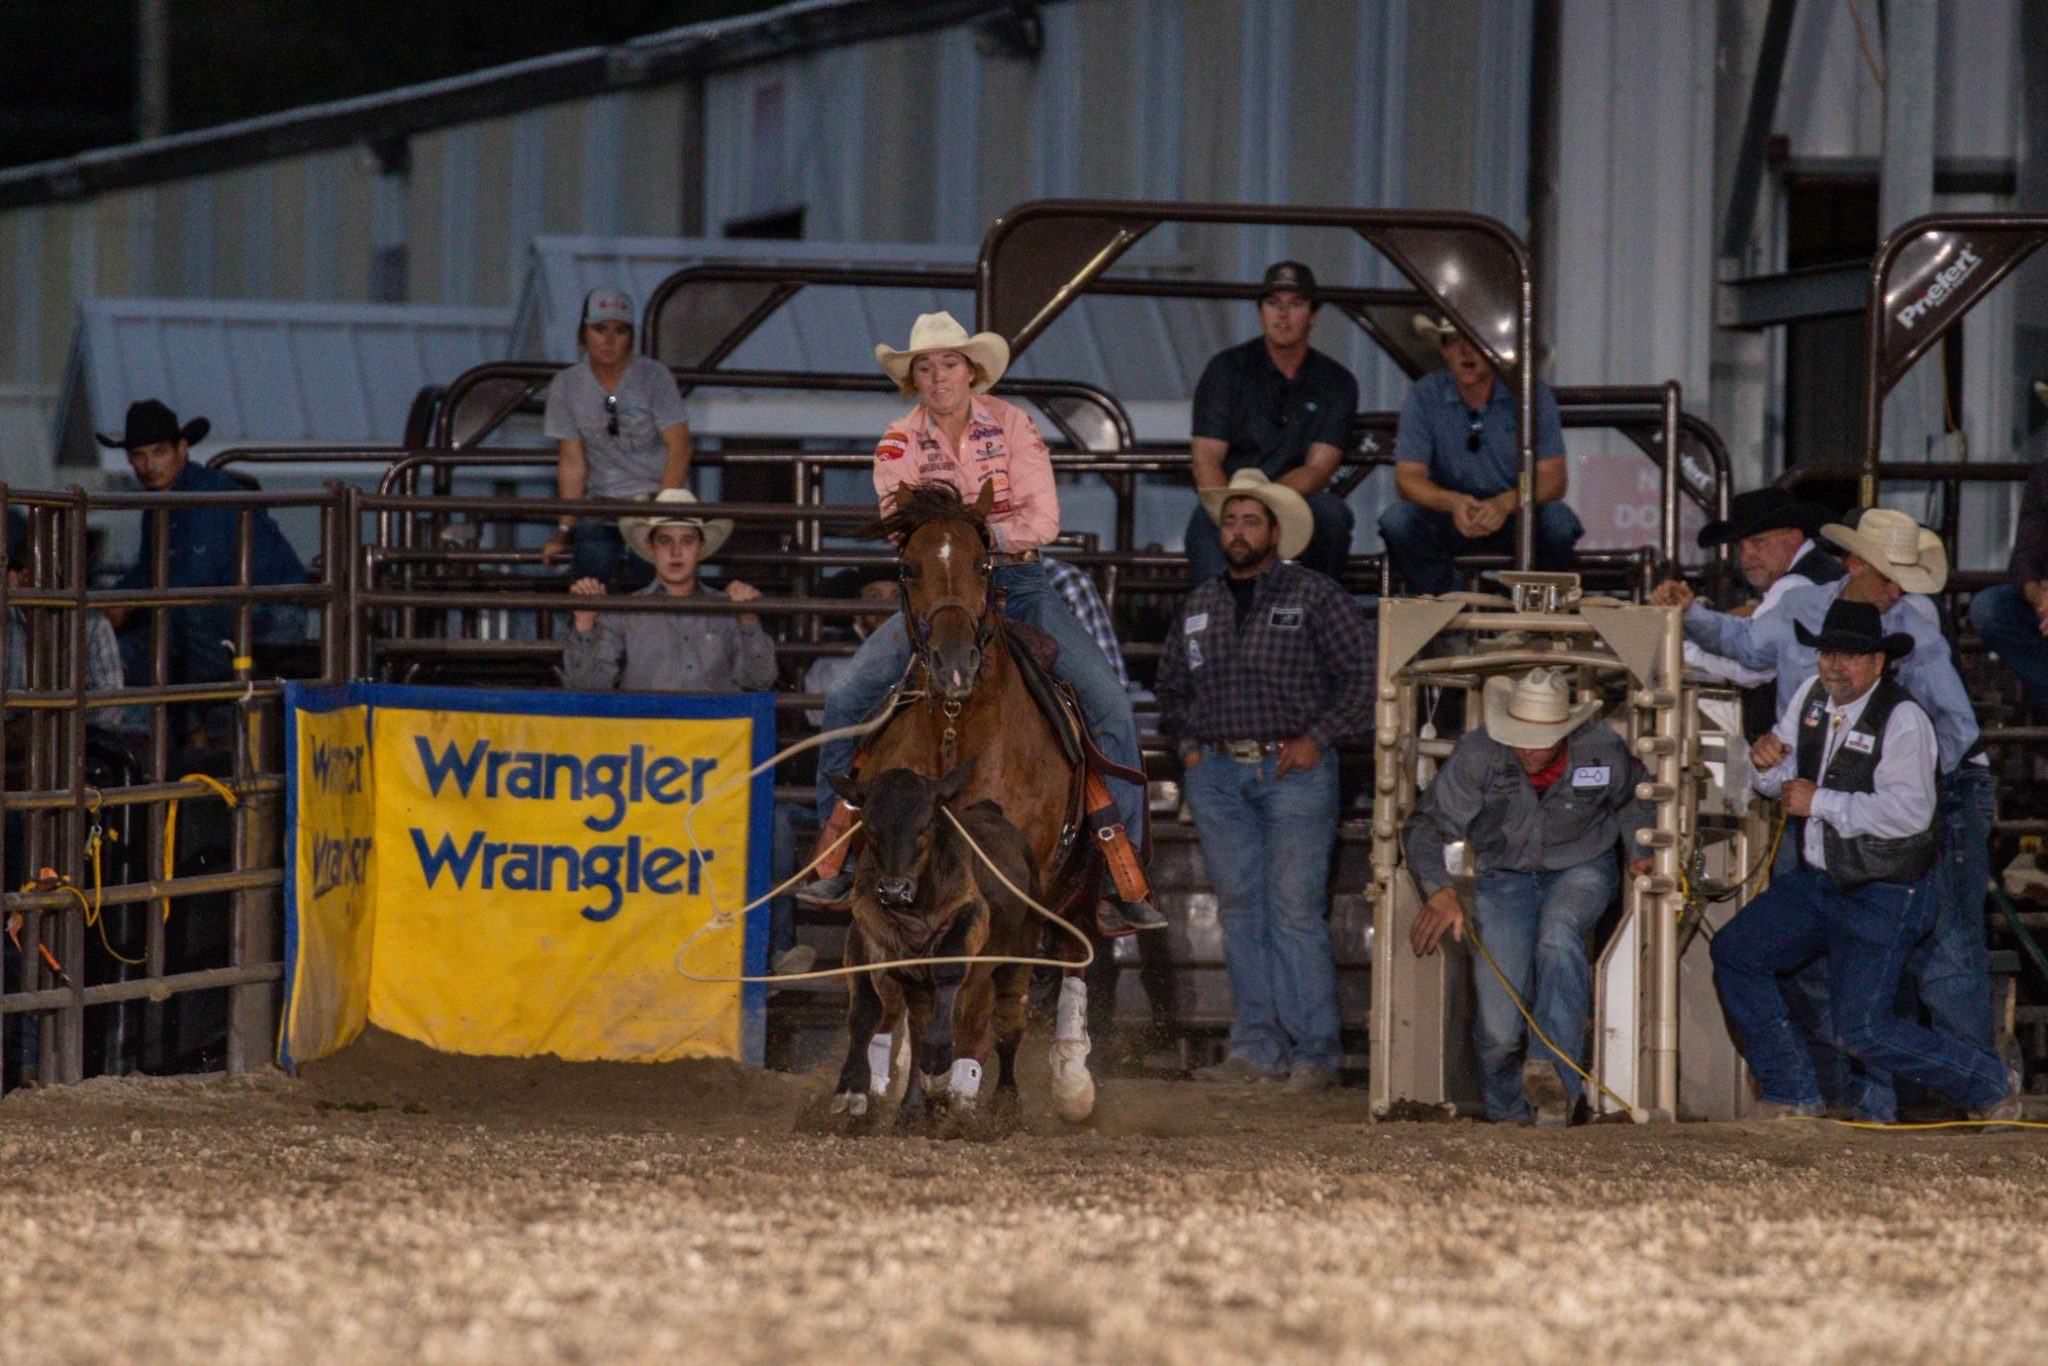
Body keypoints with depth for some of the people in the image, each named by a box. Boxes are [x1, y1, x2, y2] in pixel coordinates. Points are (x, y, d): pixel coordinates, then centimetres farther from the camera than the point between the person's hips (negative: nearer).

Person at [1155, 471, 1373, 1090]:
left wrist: (1317, 739, -9)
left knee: (1296, 912, -8)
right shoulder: (1199, 604, 15)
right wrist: (1185, 742, 11)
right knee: (1239, 912, 5)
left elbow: (1359, 675, -3)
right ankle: (1256, 1049, 8)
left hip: (1293, 768, -5)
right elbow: (1173, 683, 26)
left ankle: (1313, 1050, -5)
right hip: (1217, 772, 5)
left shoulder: (1315, 597, 0)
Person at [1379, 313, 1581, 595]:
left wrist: (1505, 504, -36)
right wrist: (1452, 502, -34)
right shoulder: (1424, 397, -7)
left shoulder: (1532, 393, -10)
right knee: (1397, 522, -28)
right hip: (1450, 519, 1)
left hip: (1516, 512, -1)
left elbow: (1553, 478, -15)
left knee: (1559, 523, -32)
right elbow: (1409, 477, -11)